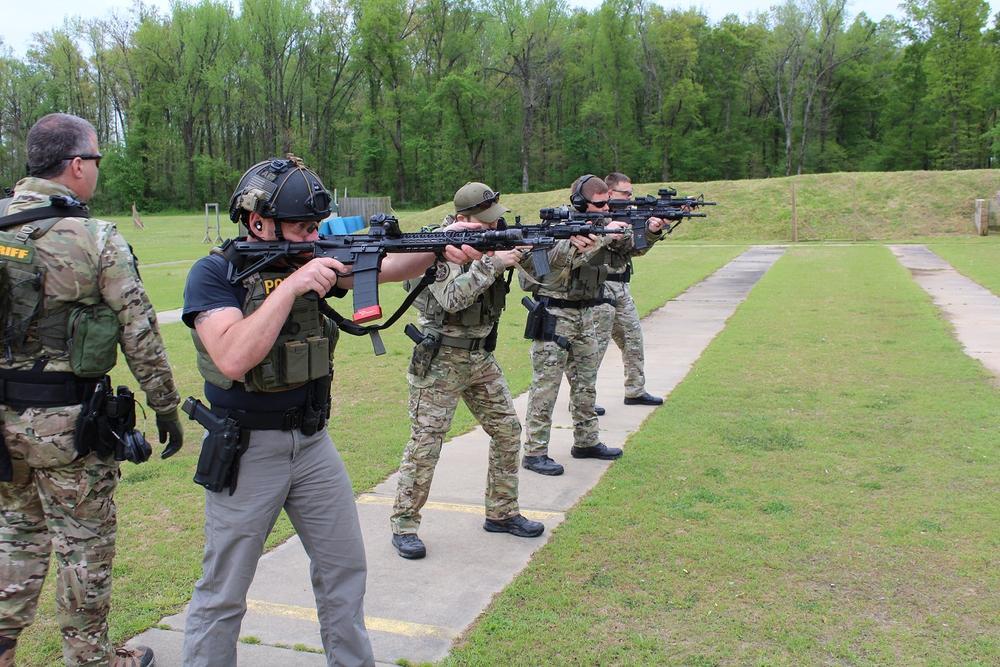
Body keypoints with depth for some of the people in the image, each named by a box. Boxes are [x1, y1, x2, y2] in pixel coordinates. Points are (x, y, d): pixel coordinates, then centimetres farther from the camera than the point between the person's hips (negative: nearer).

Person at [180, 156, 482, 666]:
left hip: (312, 441, 6)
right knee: (223, 592, 7)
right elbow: (233, 357, -27)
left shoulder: (310, 260, 2)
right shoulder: (214, 273, -12)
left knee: (344, 569, 16)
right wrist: (292, 284, -29)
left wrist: (439, 246, -29)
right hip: (246, 450, -5)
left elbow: (387, 268, -10)